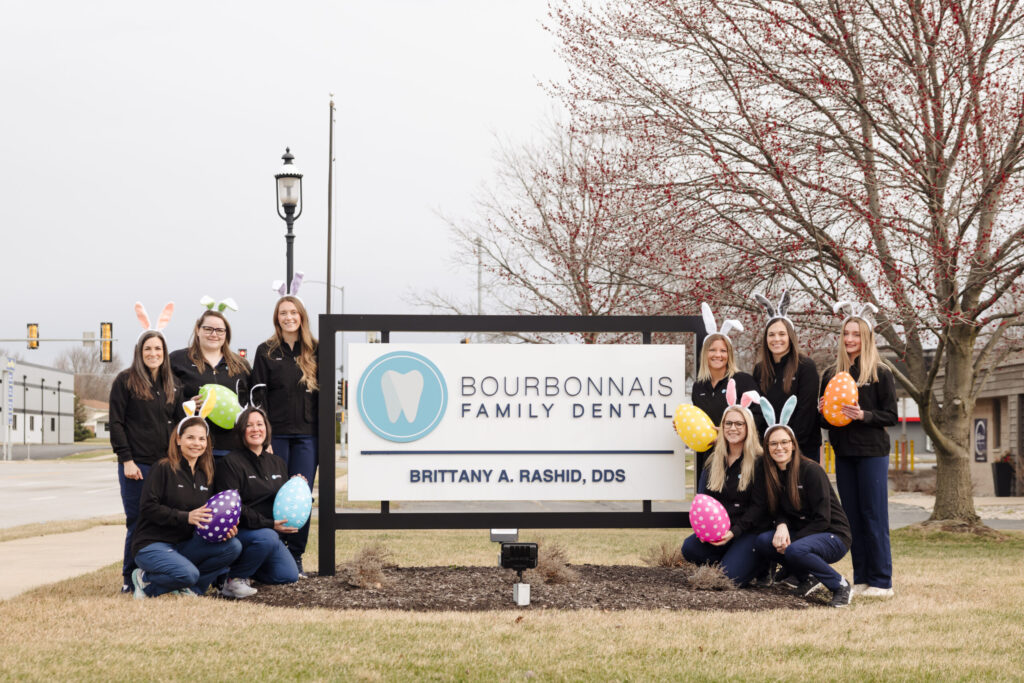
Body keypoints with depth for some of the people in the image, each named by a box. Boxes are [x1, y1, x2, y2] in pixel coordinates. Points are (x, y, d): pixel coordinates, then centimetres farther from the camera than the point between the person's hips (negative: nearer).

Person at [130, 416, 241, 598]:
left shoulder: (205, 475, 13)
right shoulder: (163, 468, -8)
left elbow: (208, 515, 16)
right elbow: (148, 508, -15)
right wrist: (186, 517, -24)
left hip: (184, 544, 7)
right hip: (152, 544, -6)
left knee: (233, 546, -15)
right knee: (189, 574, -33)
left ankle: (187, 586, -6)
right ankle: (145, 579, -4)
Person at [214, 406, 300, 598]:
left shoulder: (278, 463, 13)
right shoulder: (230, 463, -9)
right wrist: (269, 524, -22)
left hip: (272, 531, 7)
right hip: (237, 531, -7)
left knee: (289, 575, -6)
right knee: (267, 537, -36)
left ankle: (245, 566, 18)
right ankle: (233, 577, -13)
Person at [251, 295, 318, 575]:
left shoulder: (315, 351, 9)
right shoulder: (266, 351, 4)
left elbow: (324, 391, 11)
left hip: (307, 435, 2)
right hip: (276, 433, -2)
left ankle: (295, 557, 10)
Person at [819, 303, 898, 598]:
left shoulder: (880, 374, -2)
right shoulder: (832, 374, 11)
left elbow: (891, 416, -4)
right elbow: (824, 418, 17)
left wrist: (864, 415, -19)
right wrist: (823, 412, -4)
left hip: (872, 452, -5)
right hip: (843, 452, 5)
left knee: (874, 516, -4)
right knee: (852, 516, 8)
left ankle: (881, 581, 0)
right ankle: (860, 579, 14)